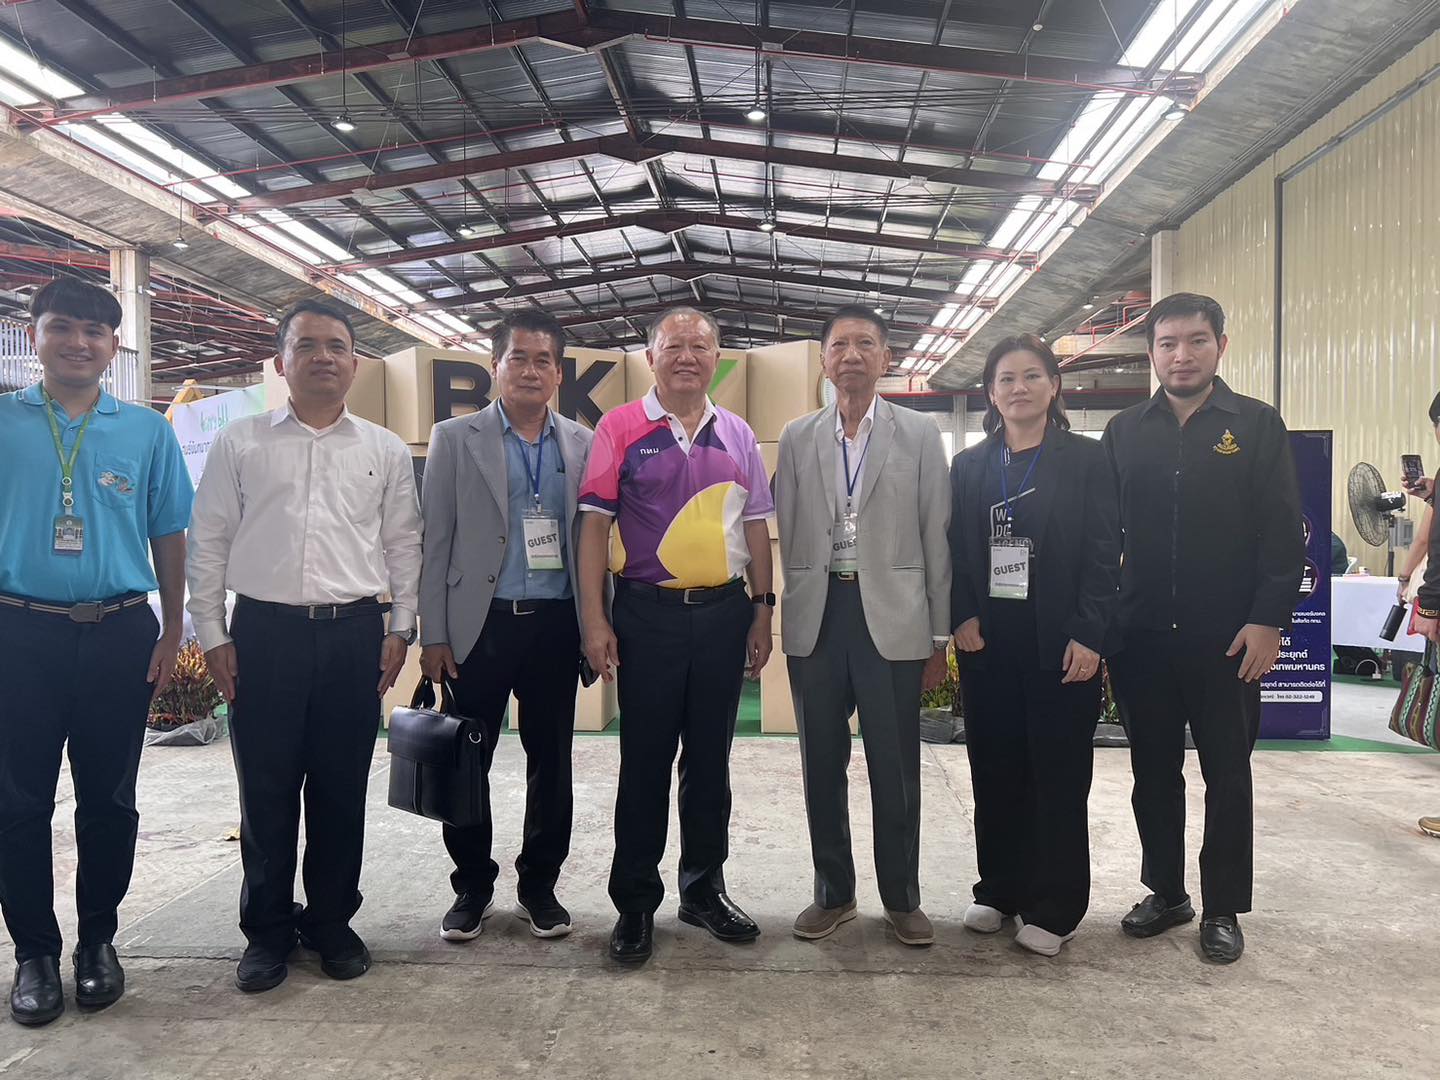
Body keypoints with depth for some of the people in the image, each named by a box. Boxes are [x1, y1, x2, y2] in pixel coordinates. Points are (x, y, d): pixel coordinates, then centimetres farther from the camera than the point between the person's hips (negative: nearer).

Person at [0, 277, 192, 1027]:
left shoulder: (147, 431, 6)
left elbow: (168, 537, 8)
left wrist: (172, 634, 5)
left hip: (120, 635, 1)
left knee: (109, 800, 11)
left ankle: (98, 941, 27)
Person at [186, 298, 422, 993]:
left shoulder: (386, 451, 8)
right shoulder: (239, 444, 5)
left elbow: (403, 544, 10)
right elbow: (208, 543, 6)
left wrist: (399, 629, 4)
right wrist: (212, 635, 1)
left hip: (355, 633, 1)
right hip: (264, 631, 0)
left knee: (341, 791, 8)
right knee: (266, 791, 6)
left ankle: (332, 921, 25)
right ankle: (268, 929, 23)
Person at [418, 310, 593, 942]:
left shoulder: (584, 445, 8)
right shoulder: (455, 438, 4)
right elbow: (435, 542, 1)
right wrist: (433, 635, -4)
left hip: (556, 623, 2)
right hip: (480, 624, -1)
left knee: (551, 760, 10)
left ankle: (539, 885, 27)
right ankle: (472, 887, 25)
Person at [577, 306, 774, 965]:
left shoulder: (737, 435, 10)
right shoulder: (620, 429, -1)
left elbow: (756, 527, 12)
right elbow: (594, 525, -5)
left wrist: (763, 610, 6)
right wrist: (593, 620, -10)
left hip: (723, 612, 4)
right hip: (648, 613, -3)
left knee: (710, 760, 13)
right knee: (645, 763, 5)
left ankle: (704, 890, 30)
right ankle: (635, 904, 20)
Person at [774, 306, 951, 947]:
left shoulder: (920, 435, 4)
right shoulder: (796, 439, 8)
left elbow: (936, 538, 2)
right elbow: (787, 535, 8)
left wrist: (939, 636, 1)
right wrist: (789, 620, 4)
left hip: (892, 618, -2)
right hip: (815, 620, 2)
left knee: (896, 768, 6)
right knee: (822, 765, 11)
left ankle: (901, 898, 24)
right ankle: (833, 893, 27)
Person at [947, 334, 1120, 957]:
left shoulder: (1086, 460, 0)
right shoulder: (968, 466, 10)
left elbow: (1103, 554, -5)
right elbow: (954, 550, 9)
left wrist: (1088, 637, -13)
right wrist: (962, 617, -5)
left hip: (1060, 645, -3)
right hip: (986, 642, 3)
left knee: (1059, 777, 4)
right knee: (995, 771, 11)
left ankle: (1054, 908, 16)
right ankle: (1000, 890, 25)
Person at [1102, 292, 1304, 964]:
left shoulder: (1257, 426, 1)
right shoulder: (1125, 431, 7)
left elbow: (1283, 534, -3)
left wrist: (1268, 619, -11)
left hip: (1227, 637, -2)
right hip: (1142, 635, 3)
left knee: (1227, 775, 9)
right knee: (1153, 773, 12)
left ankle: (1223, 908, 23)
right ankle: (1166, 892, 28)